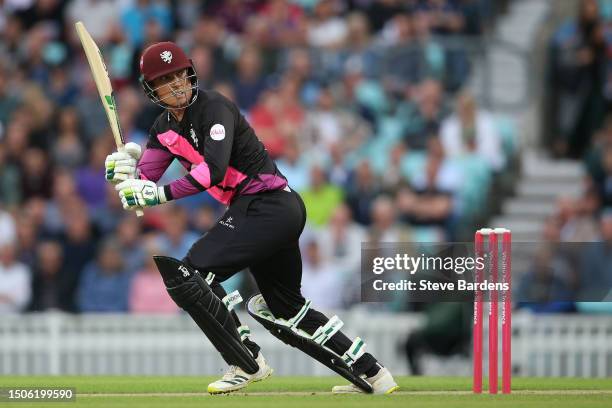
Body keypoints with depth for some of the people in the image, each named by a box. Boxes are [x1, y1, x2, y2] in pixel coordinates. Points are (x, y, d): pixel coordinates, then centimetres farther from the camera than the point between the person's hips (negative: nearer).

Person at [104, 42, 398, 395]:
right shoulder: (165, 127, 10)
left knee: (186, 274, -17)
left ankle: (248, 364, -8)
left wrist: (159, 193, -32)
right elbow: (144, 181, 4)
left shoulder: (214, 107, -15)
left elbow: (213, 170, -29)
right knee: (288, 309, 18)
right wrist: (126, 168, -18)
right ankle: (372, 375, 26)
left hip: (270, 205, -10)